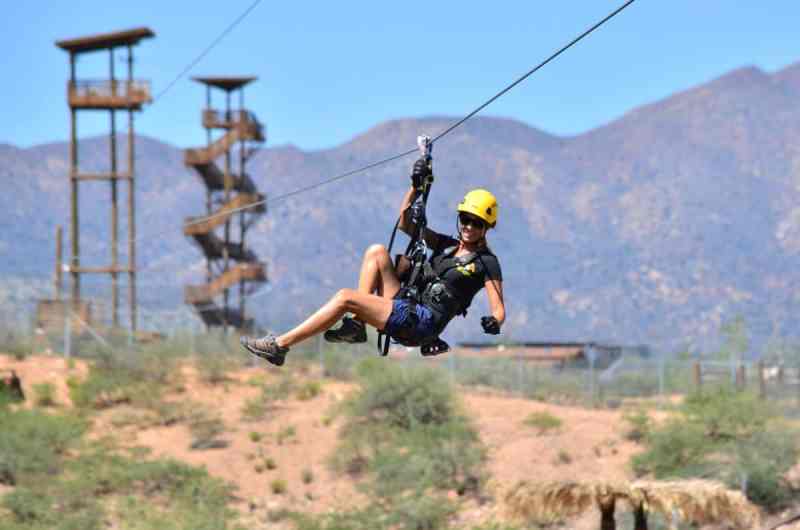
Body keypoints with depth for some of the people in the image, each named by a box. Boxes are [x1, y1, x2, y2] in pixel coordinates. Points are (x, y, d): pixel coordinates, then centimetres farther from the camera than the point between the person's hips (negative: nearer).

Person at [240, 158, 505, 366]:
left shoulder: (486, 263, 0)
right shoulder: (446, 245, 21)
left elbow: (499, 310, -7)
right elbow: (405, 223, 19)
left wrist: (493, 323, -31)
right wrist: (416, 186, 6)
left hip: (422, 324, -7)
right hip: (406, 307, 7)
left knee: (344, 298, -18)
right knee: (376, 251, -2)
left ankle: (279, 346, -17)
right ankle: (357, 324, -9)